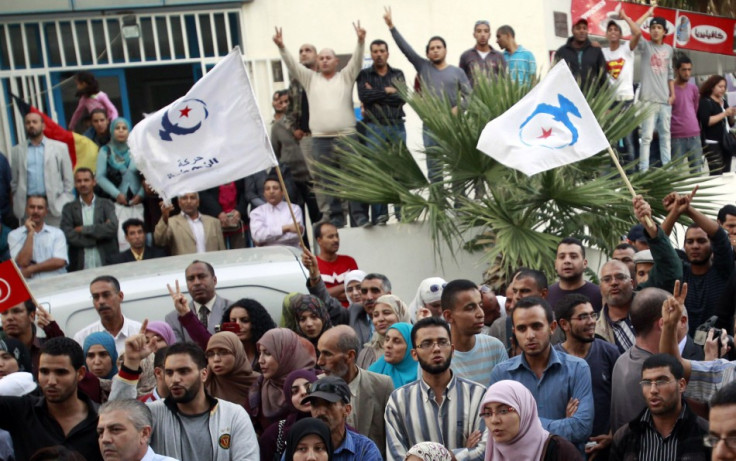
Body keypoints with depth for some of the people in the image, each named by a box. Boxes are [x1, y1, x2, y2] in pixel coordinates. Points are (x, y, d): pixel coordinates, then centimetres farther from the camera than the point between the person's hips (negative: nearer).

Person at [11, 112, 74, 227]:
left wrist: (65, 203, 1)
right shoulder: (17, 151, 12)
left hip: (55, 205, -1)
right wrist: (17, 203, 5)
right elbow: (14, 180, 13)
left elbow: (68, 179, 7)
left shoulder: (60, 147, 8)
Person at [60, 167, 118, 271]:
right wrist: (100, 235, -8)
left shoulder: (106, 204, 9)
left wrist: (84, 229, -7)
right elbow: (69, 236, -4)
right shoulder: (69, 208, 9)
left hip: (106, 264, 0)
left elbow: (112, 227, -8)